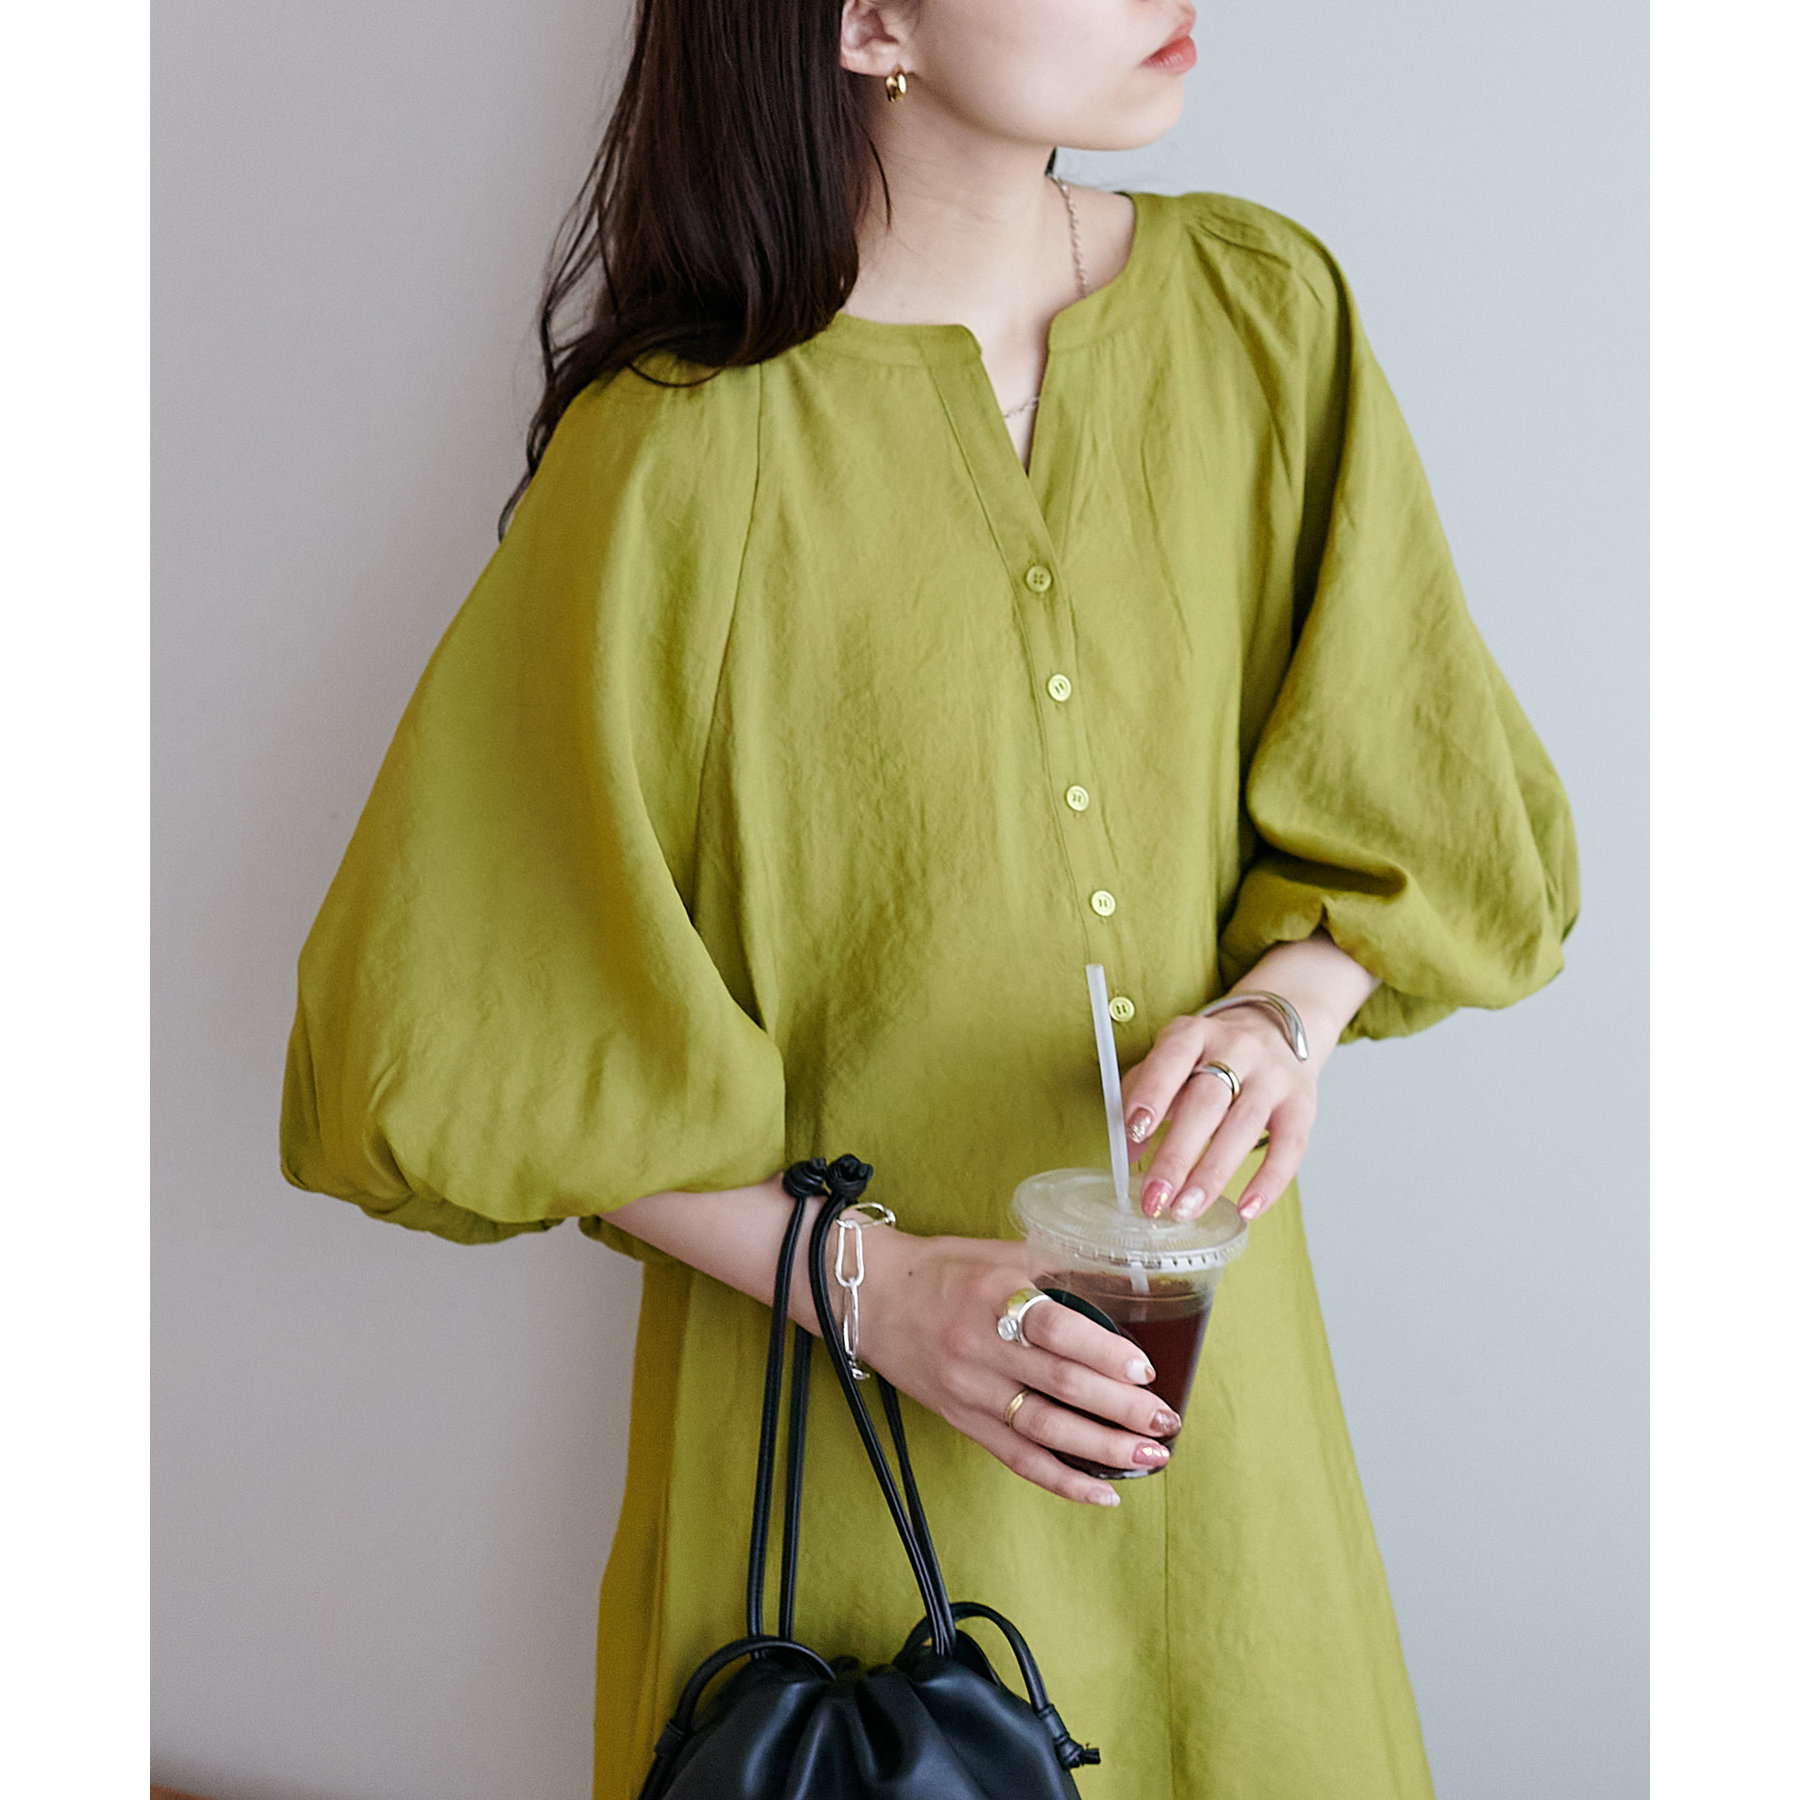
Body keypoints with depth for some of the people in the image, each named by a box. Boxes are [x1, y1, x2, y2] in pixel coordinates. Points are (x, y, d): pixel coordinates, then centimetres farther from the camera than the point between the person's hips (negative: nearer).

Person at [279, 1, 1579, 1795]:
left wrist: (1291, 1004, -16)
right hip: (845, 1394, -4)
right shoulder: (686, 453, -18)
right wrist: (861, 1280, -19)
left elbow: (1413, 807, 5)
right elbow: (456, 1039, -12)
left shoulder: (1261, 311, -4)